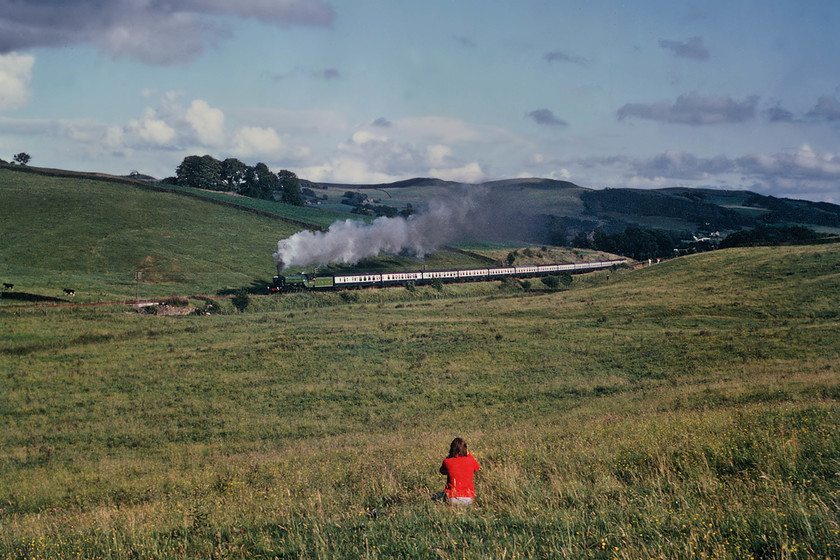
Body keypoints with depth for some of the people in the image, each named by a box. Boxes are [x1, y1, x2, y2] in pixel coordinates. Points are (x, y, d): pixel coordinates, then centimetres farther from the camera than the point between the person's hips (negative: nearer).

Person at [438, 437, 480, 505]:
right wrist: (469, 455, 14)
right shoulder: (471, 461, -10)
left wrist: (448, 457, 12)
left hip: (452, 500, -1)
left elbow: (442, 471, 11)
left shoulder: (447, 462, -13)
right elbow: (477, 469, 15)